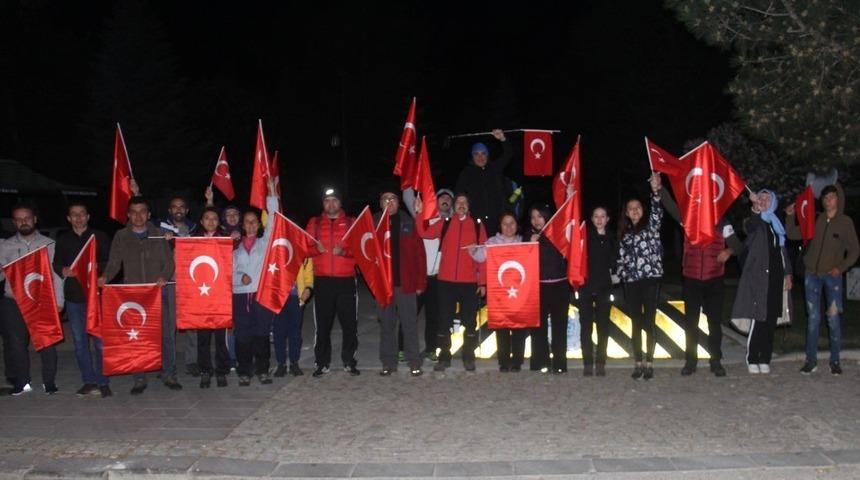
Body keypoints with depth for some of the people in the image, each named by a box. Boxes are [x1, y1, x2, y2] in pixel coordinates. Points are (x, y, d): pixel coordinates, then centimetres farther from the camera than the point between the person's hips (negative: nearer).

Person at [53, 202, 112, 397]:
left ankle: (102, 382, 3)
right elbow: (56, 263, 12)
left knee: (100, 340, -5)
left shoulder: (99, 236, 4)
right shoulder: (63, 240, 13)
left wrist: (97, 267, -18)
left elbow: (110, 262, 1)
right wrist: (63, 271, -9)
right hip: (73, 295, 3)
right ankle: (89, 381, 16)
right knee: (80, 341, 7)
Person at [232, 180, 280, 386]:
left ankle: (262, 370, 11)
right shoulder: (236, 247, 14)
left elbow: (273, 220, 1)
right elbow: (230, 271, 10)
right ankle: (244, 372, 11)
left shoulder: (265, 242, 10)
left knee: (262, 334, 1)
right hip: (240, 295, 1)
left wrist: (272, 192, -4)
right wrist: (240, 278, -12)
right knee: (242, 335, 2)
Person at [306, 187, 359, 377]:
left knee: (350, 322, 1)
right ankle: (322, 363, 12)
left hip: (346, 280, 0)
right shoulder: (314, 223, 13)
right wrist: (315, 247, -14)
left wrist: (344, 250, -16)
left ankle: (349, 361, 13)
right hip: (322, 281, 1)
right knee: (322, 323, 3)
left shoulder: (351, 222, 10)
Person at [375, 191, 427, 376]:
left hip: (405, 283, -1)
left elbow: (419, 253, 0)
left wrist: (420, 282, -5)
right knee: (386, 324, 9)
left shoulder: (408, 223, 3)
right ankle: (388, 363, 18)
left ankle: (414, 363, 12)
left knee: (410, 324, 3)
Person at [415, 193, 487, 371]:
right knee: (444, 320, 6)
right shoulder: (444, 225, 10)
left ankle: (468, 357, 18)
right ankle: (444, 357, 16)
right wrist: (419, 214, -12)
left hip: (470, 282, -1)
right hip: (446, 281, 1)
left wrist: (482, 282, -1)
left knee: (470, 322, 5)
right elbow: (424, 233, -2)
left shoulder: (478, 226, 6)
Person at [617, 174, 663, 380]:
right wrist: (620, 273, 2)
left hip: (650, 279, -3)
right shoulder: (624, 232, 16)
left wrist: (655, 191, -28)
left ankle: (649, 363, 5)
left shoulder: (650, 225, 6)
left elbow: (657, 211, -14)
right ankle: (639, 363, 12)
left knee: (649, 322, -3)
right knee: (636, 323, 6)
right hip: (631, 282, 3)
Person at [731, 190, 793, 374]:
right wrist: (755, 207, -41)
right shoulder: (754, 221, 2)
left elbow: (783, 251, 19)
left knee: (770, 320, 4)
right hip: (758, 277, -5)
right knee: (758, 319, -8)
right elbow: (751, 225, -24)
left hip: (775, 277, 5)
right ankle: (752, 359, 0)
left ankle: (765, 359, 11)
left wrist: (787, 274, 11)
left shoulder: (776, 224, 18)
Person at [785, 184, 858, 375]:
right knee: (813, 318, 4)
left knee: (833, 318, -2)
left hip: (832, 276, -2)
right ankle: (811, 360, 10)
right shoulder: (815, 220, 7)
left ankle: (835, 361, 9)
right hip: (812, 275, 2)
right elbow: (793, 234, 11)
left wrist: (841, 268, -9)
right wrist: (790, 216, -3)